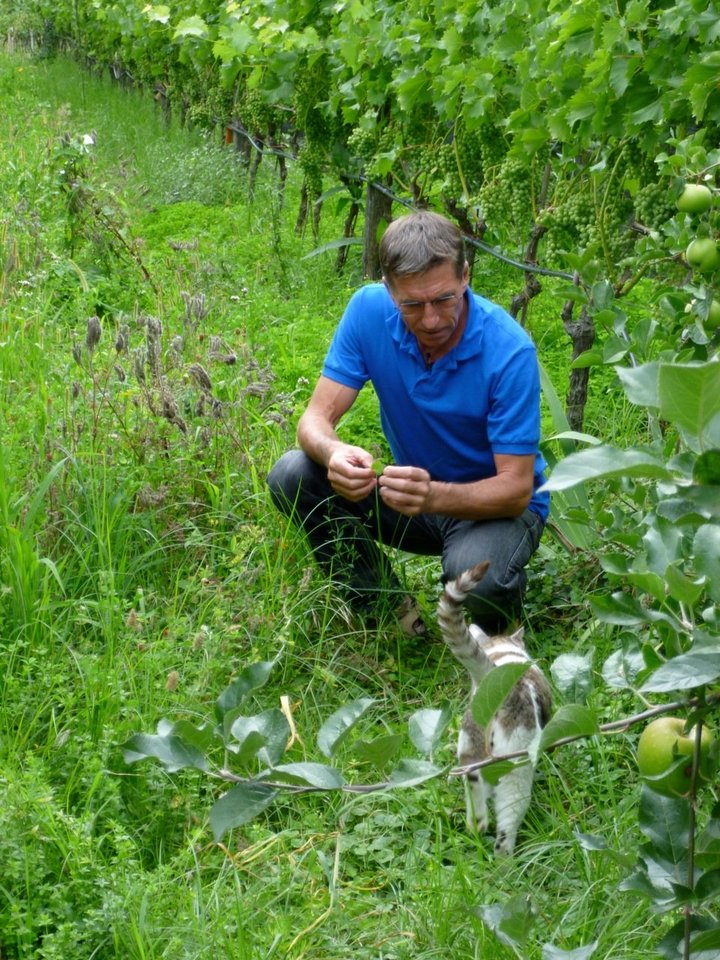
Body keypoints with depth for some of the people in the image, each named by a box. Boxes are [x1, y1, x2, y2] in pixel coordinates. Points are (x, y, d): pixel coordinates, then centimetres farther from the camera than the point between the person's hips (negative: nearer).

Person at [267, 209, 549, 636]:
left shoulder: (509, 349, -26)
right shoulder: (369, 309, -16)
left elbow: (516, 488, -26)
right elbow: (318, 417, -15)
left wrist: (433, 496, -46)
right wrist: (333, 452, -41)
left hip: (497, 504, -4)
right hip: (416, 487, 4)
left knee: (476, 575, -37)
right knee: (292, 476, -18)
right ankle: (391, 610, -2)